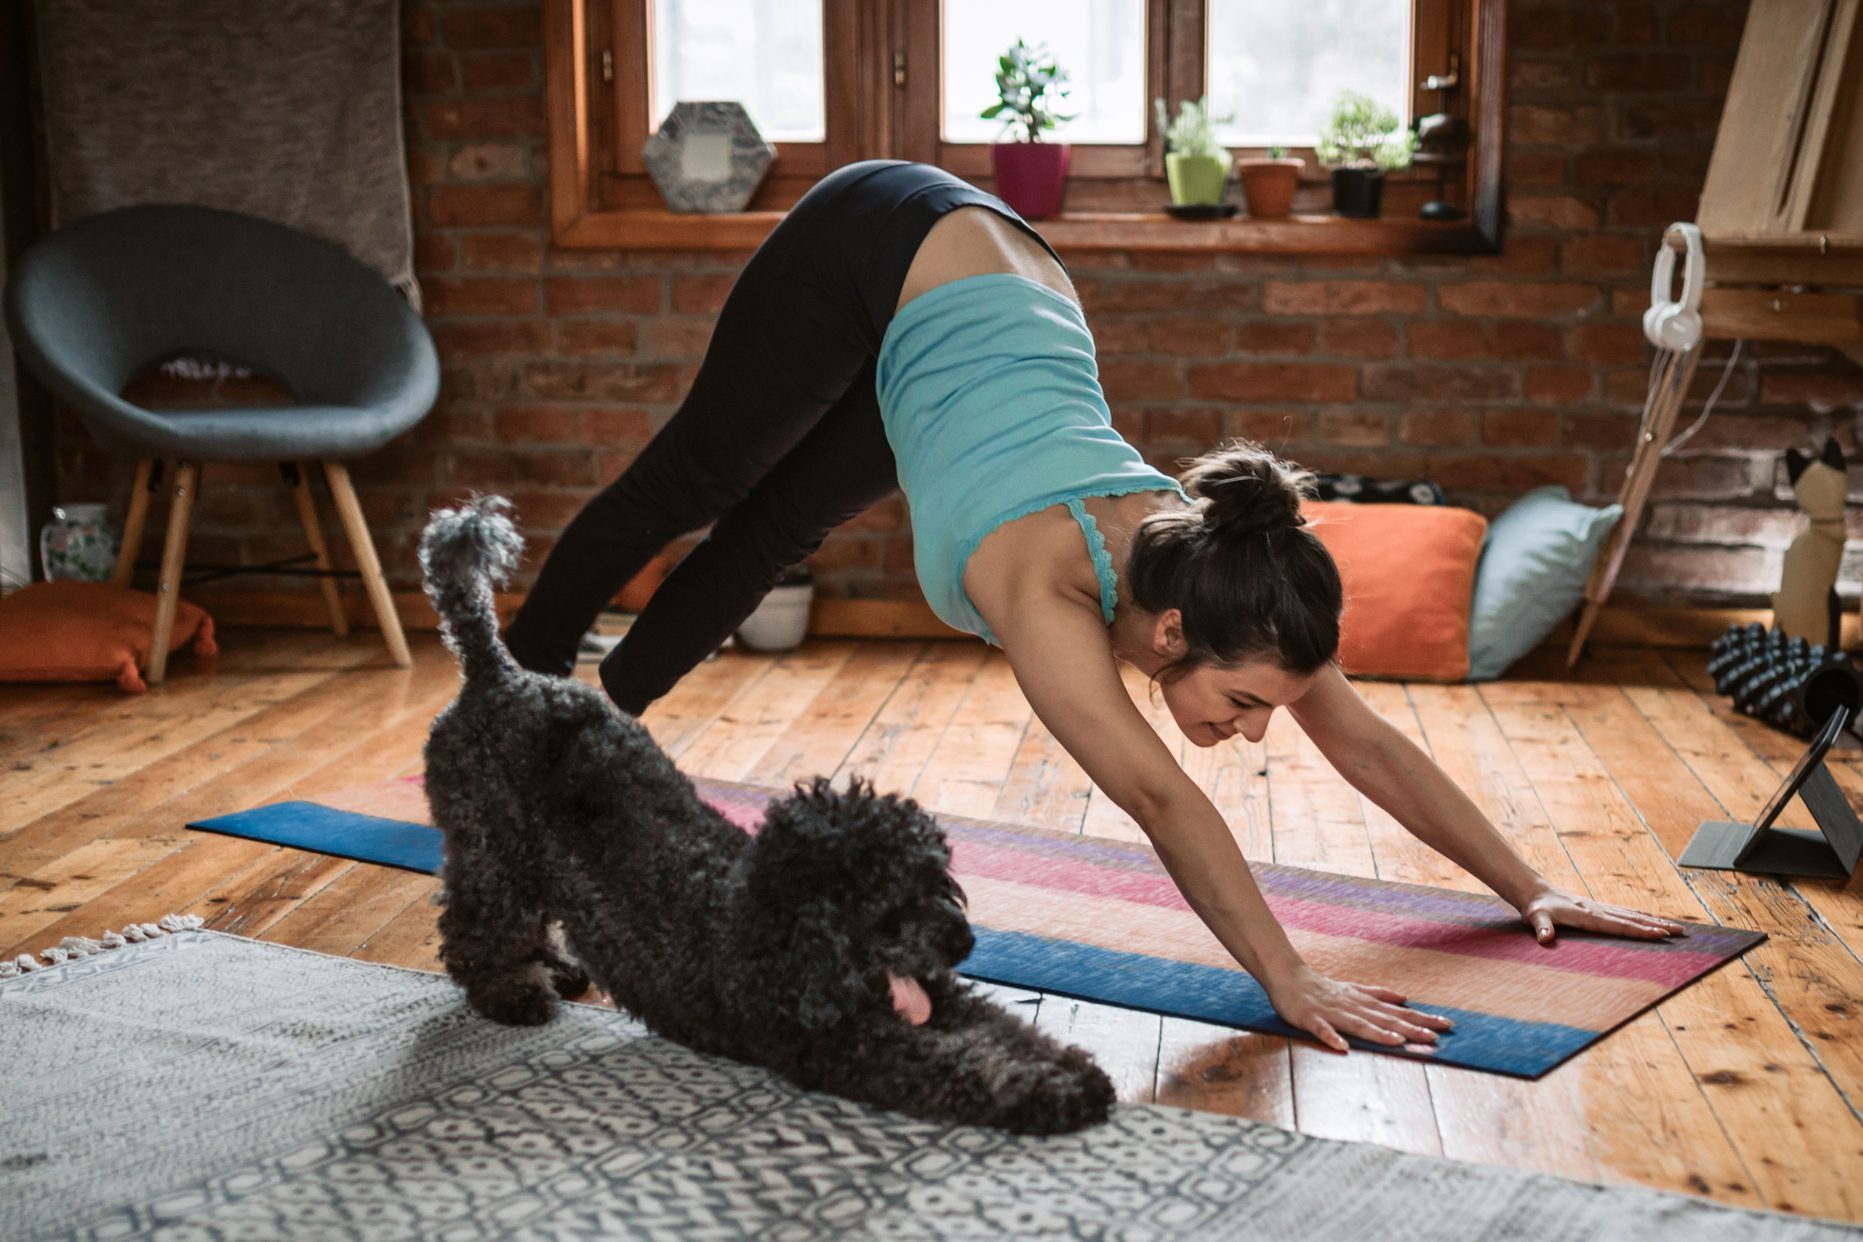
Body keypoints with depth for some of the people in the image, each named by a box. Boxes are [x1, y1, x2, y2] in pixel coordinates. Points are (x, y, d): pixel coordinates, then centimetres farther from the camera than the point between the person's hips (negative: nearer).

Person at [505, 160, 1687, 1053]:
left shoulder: (1207, 562, -25)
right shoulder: (1044, 581, -41)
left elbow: (1370, 745, -18)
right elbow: (1161, 799, -49)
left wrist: (1530, 888, -19)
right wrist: (1288, 982, -54)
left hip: (996, 270, 5)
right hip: (878, 255, -5)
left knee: (774, 533, 21)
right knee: (692, 482, 18)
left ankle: (597, 721, 44)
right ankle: (513, 703, 44)